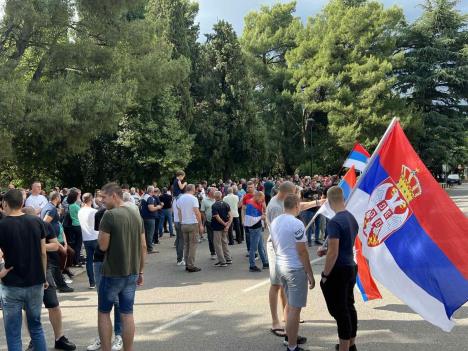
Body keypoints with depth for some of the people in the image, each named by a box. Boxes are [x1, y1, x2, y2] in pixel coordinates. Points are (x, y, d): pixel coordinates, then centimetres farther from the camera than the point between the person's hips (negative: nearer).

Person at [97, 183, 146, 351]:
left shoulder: (109, 215, -15)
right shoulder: (136, 215, 5)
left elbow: (103, 246, -14)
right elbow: (143, 246, 8)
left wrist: (100, 232, 3)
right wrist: (140, 271, 15)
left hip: (112, 273, -5)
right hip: (132, 273, 6)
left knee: (103, 313, 11)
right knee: (127, 314, 12)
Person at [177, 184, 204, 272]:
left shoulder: (180, 199, 8)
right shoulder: (193, 198, -10)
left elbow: (179, 213, 11)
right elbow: (197, 212, -14)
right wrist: (201, 225, -9)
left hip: (183, 224, 6)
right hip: (193, 224, -6)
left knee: (186, 244, 12)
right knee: (193, 245, -2)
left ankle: (187, 265, 14)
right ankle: (191, 266, -3)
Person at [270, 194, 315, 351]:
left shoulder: (275, 222, 5)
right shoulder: (297, 224, -19)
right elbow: (302, 252, -17)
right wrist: (310, 274, -10)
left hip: (280, 266, 8)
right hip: (296, 269, -8)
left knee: (290, 304, 23)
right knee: (295, 308, 0)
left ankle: (290, 336, 35)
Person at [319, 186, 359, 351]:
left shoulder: (334, 222, -21)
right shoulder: (352, 218, 6)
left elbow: (333, 254, -22)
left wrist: (325, 276, -13)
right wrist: (326, 251, 18)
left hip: (338, 271, -9)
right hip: (351, 267, 9)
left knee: (339, 311, 1)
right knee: (349, 306, 19)